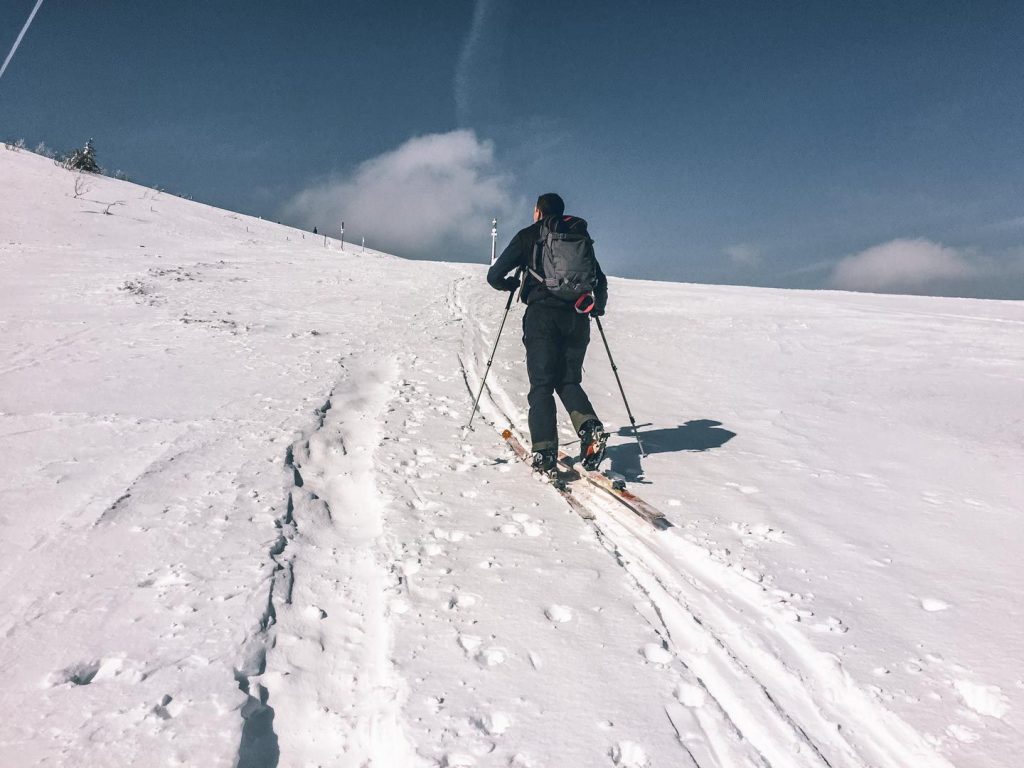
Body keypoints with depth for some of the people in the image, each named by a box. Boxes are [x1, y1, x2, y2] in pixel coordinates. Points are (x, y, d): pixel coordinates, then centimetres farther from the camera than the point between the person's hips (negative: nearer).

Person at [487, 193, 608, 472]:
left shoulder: (528, 235, 9)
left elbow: (494, 276, 7)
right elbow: (600, 281, 22)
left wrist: (510, 284, 29)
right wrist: (599, 306, 40)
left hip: (542, 315, -3)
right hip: (577, 318, 4)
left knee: (541, 385, -2)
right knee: (569, 381, 12)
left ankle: (544, 451, -15)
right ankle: (590, 427, -14)